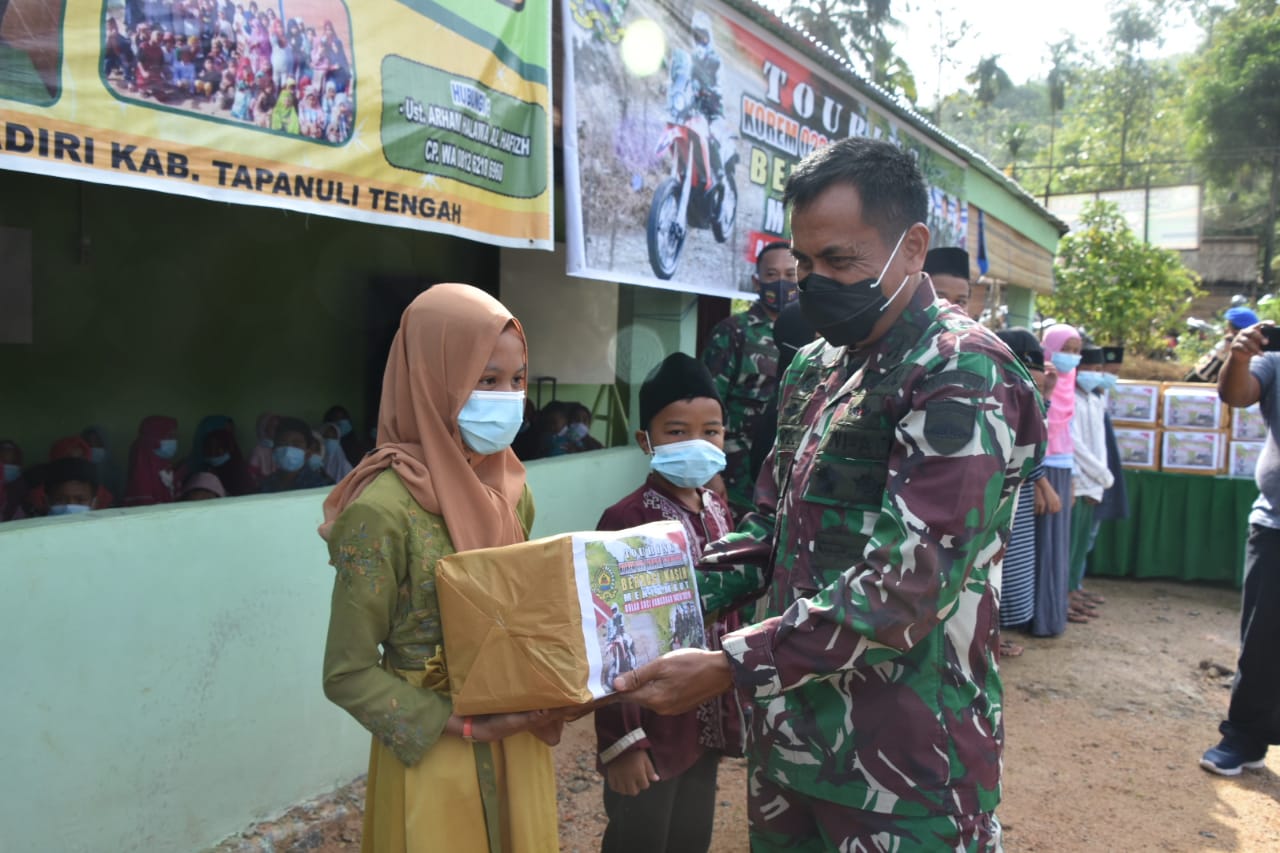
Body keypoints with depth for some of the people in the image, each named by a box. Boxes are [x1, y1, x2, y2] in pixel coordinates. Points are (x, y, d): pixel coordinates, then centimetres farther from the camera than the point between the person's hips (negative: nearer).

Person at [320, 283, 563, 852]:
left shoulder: (511, 492, 0)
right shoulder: (385, 508, -20)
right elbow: (348, 674, -16)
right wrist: (469, 725, -20)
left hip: (519, 744, 6)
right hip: (435, 754, -6)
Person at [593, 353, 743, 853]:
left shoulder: (719, 513, 4)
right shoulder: (626, 520, -20)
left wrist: (733, 706, 14)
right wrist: (620, 737, -18)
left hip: (708, 722, 7)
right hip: (652, 726, -7)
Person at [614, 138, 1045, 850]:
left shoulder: (963, 375, -16)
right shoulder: (814, 369, 8)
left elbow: (908, 585, -24)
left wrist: (730, 668, -25)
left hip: (905, 764, -7)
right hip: (791, 733, 7)